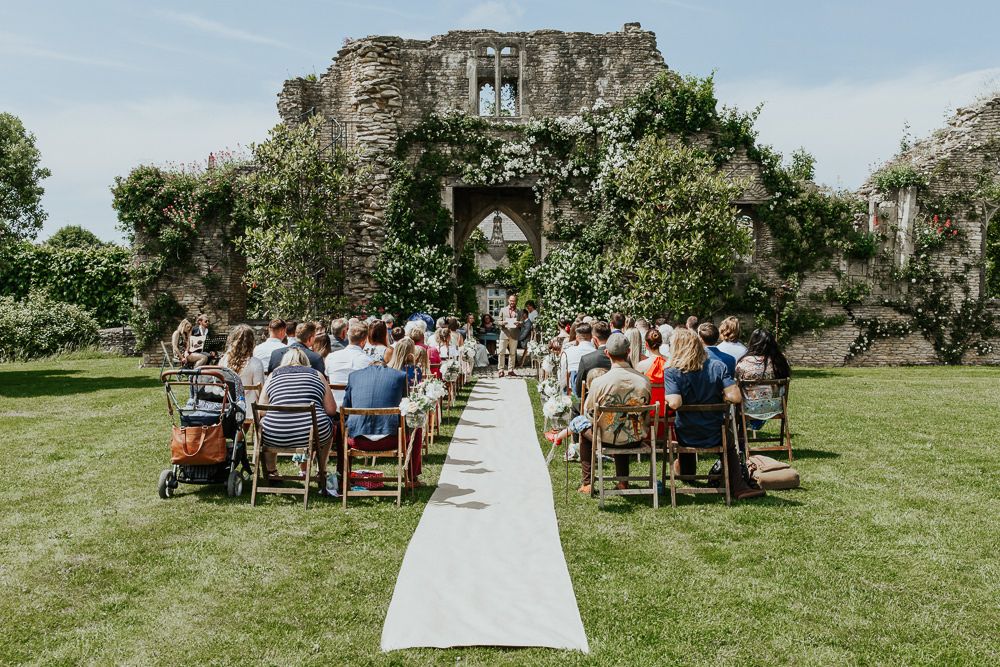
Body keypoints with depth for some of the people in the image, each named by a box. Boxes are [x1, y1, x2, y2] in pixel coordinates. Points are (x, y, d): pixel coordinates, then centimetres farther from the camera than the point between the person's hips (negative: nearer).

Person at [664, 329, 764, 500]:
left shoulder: (671, 372, -16)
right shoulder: (718, 367, -11)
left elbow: (674, 403, -30)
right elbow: (736, 397, -18)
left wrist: (668, 398, -8)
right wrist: (720, 397, 2)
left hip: (686, 438, -1)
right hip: (715, 436, 1)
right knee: (730, 444, 34)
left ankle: (685, 470, 59)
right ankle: (738, 487, 26)